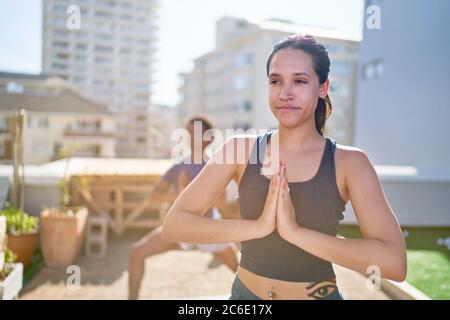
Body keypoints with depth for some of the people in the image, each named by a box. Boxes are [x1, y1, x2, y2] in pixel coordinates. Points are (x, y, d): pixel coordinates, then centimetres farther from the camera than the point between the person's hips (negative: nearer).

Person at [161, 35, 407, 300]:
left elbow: (394, 262, -21)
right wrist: (257, 226, -24)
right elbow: (173, 224, -14)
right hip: (245, 292, 1)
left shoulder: (349, 162, -11)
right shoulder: (240, 149, -8)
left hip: (320, 294, -1)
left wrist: (296, 231, -26)